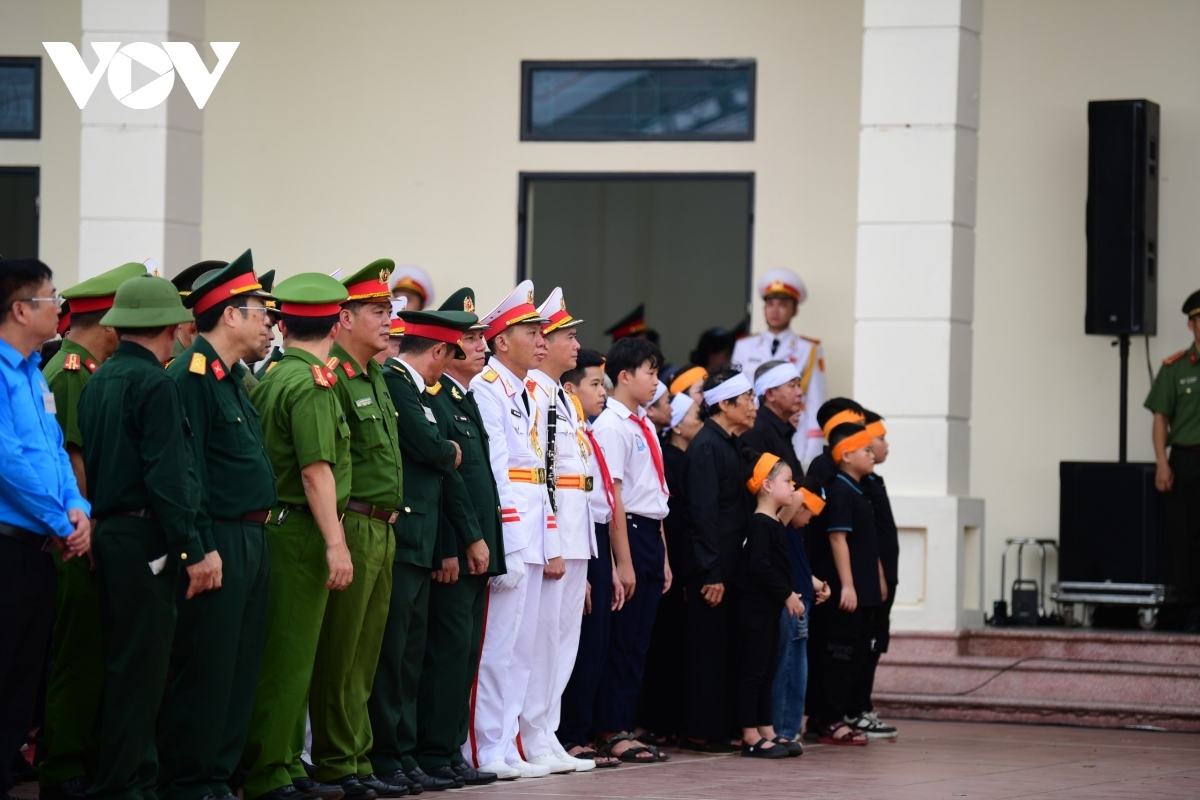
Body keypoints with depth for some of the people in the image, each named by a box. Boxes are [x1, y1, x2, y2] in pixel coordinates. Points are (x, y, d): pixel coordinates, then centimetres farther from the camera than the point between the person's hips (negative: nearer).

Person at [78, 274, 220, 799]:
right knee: (141, 666, -5)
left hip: (109, 534, 9)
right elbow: (167, 477, -18)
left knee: (124, 663, 14)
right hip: (146, 538, -9)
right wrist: (192, 552, -17)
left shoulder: (99, 381, 13)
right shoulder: (155, 383, -14)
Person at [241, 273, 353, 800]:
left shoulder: (268, 379, 12)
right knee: (289, 656, -5)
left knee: (289, 657, 13)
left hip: (276, 525, 9)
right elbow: (316, 469, -20)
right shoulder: (312, 383, -14)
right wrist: (335, 543, -20)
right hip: (303, 532, -9)